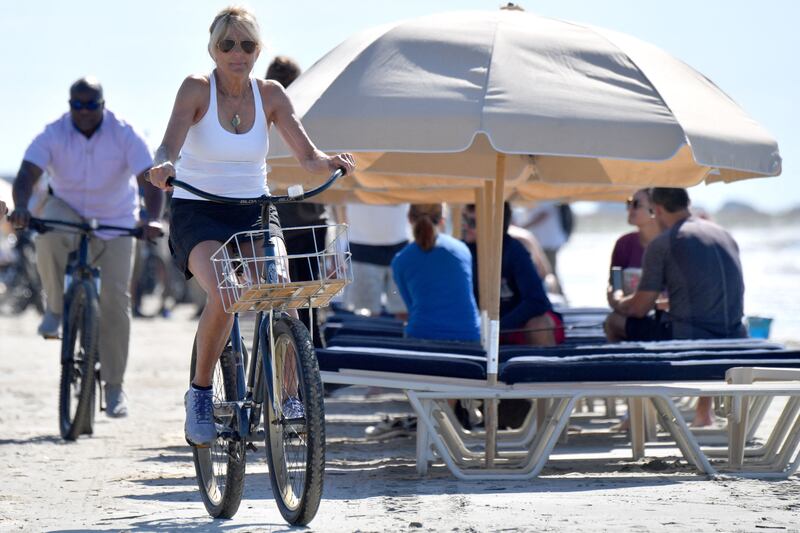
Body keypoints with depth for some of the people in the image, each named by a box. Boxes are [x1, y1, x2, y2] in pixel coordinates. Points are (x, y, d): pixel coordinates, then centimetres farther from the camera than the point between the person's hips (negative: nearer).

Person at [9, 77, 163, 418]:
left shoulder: (124, 135, -17)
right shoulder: (53, 135, -15)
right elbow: (27, 174, -27)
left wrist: (152, 219, -44)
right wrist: (21, 207, -49)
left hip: (115, 222, 0)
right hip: (67, 209, 0)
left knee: (115, 298, -9)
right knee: (48, 236, -37)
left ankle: (114, 386, 2)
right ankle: (56, 308, -15)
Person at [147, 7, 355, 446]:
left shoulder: (270, 95, 1)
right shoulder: (196, 89, -8)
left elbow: (308, 157, -5)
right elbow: (169, 148, -24)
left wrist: (331, 162, -28)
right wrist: (165, 166, -47)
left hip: (254, 212, 3)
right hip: (198, 214, -3)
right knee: (223, 293, -30)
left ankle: (287, 396, -14)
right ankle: (200, 393, -11)